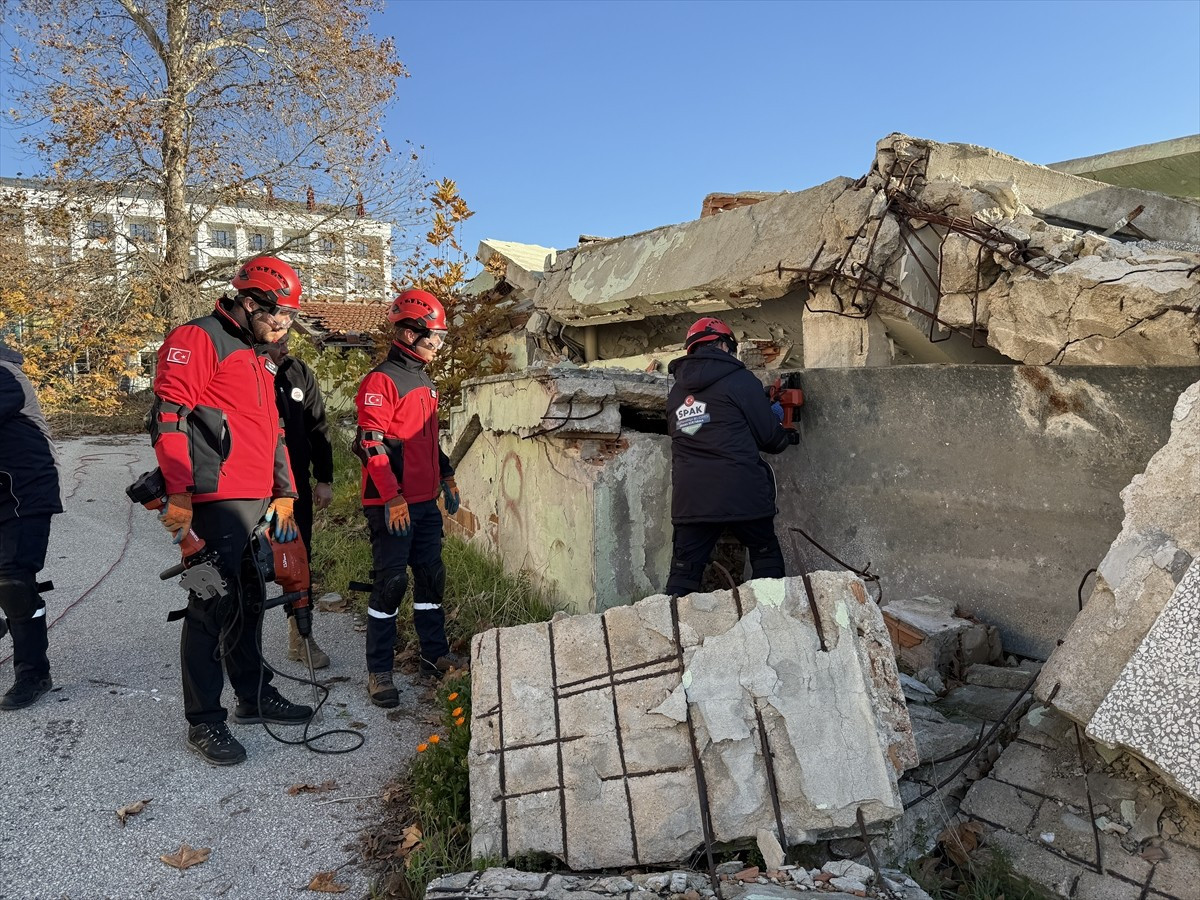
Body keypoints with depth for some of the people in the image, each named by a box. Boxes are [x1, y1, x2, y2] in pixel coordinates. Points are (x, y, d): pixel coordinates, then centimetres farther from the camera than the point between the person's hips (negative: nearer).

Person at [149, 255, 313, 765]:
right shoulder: (198, 340, -6)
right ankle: (204, 721, 8)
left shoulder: (260, 359, 22)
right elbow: (169, 416, -14)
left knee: (248, 602, 16)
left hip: (258, 504, 9)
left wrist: (284, 494, 20)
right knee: (213, 609, -3)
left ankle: (254, 695, 29)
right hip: (215, 502, -9)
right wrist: (178, 495, -19)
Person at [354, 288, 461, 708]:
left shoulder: (425, 383, 17)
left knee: (431, 577, 13)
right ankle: (378, 672, 8)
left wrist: (446, 477, 21)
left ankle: (435, 656, 26)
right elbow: (371, 444, -18)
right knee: (391, 584, -3)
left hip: (425, 503, 9)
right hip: (392, 505, -9)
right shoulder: (381, 381, -12)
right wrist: (391, 497, -21)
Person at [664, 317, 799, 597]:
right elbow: (768, 435, 1)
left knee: (683, 572, 6)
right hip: (741, 495, -3)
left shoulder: (677, 390, 12)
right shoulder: (740, 380, -3)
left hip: (689, 498, 4)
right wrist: (786, 437, 24)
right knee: (766, 554, 16)